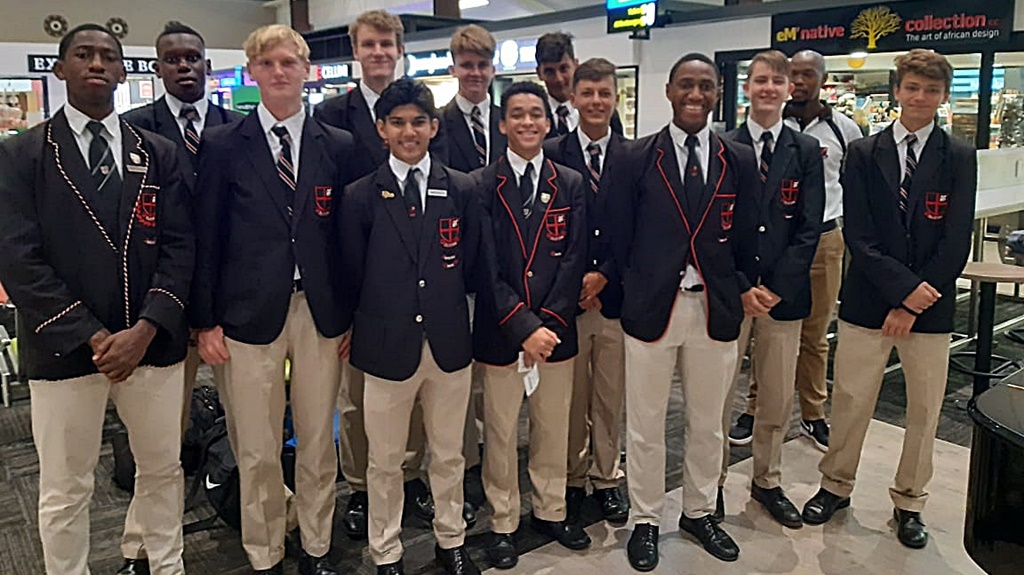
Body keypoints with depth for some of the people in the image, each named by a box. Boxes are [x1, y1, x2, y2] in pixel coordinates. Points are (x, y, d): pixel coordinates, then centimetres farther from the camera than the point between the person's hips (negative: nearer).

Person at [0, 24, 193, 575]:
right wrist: (93, 337, -14)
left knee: (163, 468, 16)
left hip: (152, 343, 3)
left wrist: (145, 329, -12)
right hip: (64, 348, -2)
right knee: (65, 489, 10)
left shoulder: (160, 154, 7)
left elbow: (179, 247, 0)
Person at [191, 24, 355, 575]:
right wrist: (206, 320, -3)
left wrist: (354, 314, 4)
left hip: (321, 313, 2)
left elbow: (347, 234, 6)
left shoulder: (337, 145, 6)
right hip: (249, 313, -1)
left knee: (318, 440, 12)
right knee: (256, 450, 7)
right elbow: (207, 239, 1)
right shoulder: (223, 144, 1)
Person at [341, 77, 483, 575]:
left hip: (449, 344, 2)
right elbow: (354, 275, 2)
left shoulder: (463, 190, 1)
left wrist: (445, 306, 3)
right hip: (386, 346, -1)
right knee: (385, 462, 12)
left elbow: (470, 267, 5)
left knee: (449, 455, 17)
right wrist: (364, 324, 3)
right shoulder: (360, 196, -3)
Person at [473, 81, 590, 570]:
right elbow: (486, 267, -9)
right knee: (500, 432, 8)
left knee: (554, 427, 14)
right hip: (500, 331, -2)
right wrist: (523, 327, -15)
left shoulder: (571, 185, 5)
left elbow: (573, 260, 0)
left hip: (556, 330, 3)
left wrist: (549, 323, -10)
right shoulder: (482, 185, -4)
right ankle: (503, 522, 26)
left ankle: (551, 511, 34)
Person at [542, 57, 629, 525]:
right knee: (570, 397, 9)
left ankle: (606, 478, 28)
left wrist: (604, 276, -9)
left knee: (610, 396, 11)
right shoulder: (551, 154, 0)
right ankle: (572, 478, 26)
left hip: (615, 294, 1)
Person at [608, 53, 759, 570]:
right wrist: (636, 290, 0)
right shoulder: (636, 159, -2)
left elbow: (746, 238, 8)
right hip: (652, 308, -2)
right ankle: (645, 520, 28)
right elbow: (619, 239, 1)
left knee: (708, 422, 16)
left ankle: (699, 512, 36)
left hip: (716, 310, 2)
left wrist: (741, 289, 0)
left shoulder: (739, 161, 4)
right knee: (645, 424, 9)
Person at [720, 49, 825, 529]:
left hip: (784, 292, 2)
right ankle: (714, 482, 21)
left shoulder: (806, 151, 7)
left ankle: (767, 482, 29)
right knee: (719, 394, 6)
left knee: (778, 398, 11)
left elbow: (809, 227, 1)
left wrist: (776, 287, -9)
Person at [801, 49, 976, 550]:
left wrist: (913, 305, -10)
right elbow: (858, 235, -6)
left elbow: (956, 243, -4)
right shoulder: (863, 154, 2)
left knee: (924, 410, 10)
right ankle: (836, 486, 27)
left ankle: (909, 502, 29)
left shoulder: (959, 158, 2)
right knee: (850, 402, 6)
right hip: (867, 302, 0)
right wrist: (904, 286, -15)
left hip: (929, 306, 1)